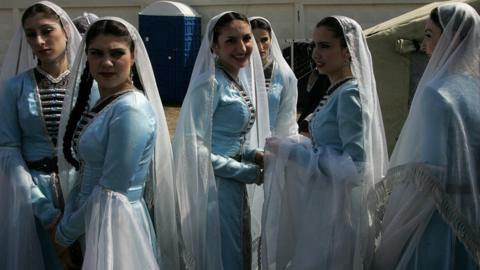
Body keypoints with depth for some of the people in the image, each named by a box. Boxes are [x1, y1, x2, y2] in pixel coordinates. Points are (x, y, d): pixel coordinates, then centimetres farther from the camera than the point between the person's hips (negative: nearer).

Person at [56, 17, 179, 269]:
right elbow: (85, 174, 9)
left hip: (117, 223, -8)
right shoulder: (100, 104, 7)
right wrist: (67, 219, -3)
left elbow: (111, 190, -20)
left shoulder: (131, 110, -20)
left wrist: (66, 231, -9)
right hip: (94, 221, 8)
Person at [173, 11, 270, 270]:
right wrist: (251, 172, -15)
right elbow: (195, 148, -20)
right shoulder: (210, 84, -17)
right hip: (214, 189, -8)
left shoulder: (241, 80, 8)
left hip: (235, 187, 8)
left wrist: (255, 154, -3)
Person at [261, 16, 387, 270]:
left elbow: (356, 166, -23)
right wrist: (291, 147, 3)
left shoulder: (350, 94, -17)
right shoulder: (338, 92, 8)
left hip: (338, 211, -8)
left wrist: (294, 151, -19)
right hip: (324, 206, 8)